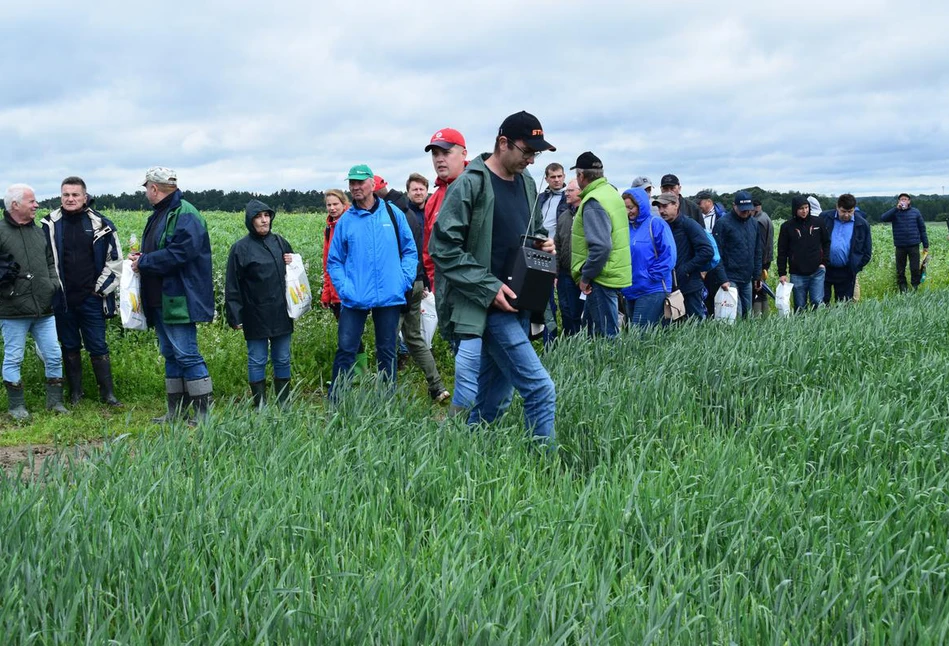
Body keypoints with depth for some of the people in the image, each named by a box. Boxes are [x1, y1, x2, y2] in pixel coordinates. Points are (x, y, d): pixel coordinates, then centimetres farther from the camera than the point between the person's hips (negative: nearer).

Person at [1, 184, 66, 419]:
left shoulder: (39, 232, 13)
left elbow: (50, 262, 23)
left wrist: (54, 284, 9)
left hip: (44, 309, 5)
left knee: (54, 356, 8)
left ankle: (54, 400, 21)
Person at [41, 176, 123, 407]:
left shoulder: (100, 224, -1)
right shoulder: (50, 224, 1)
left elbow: (115, 260, 5)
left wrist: (102, 288, 1)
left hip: (91, 299, -1)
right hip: (61, 300, 2)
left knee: (98, 346, 1)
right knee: (70, 347, 11)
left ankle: (108, 394, 8)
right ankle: (75, 394, 21)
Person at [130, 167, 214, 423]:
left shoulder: (185, 215, -13)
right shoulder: (159, 215, 18)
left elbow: (180, 253, -25)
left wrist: (144, 262, -16)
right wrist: (142, 258, 5)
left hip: (178, 302, -10)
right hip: (159, 301, 10)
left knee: (186, 354, -9)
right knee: (170, 354, 13)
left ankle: (203, 411, -4)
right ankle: (176, 411, 20)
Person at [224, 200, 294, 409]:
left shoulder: (280, 242, 8)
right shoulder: (240, 248, -5)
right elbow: (232, 286, -6)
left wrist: (293, 264, -1)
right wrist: (235, 316, -11)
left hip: (281, 313, 4)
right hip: (256, 317, -4)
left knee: (282, 359, 12)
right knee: (257, 361, 4)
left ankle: (284, 405, 21)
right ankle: (260, 406, 11)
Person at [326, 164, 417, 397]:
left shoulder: (393, 213, 2)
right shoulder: (346, 220, 3)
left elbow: (410, 250, 6)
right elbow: (334, 261, 5)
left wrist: (405, 279, -5)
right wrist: (344, 288, -8)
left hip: (389, 298, 0)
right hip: (355, 299, 0)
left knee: (387, 352, 10)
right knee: (345, 350, -2)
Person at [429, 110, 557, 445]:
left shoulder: (526, 182, 12)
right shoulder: (470, 184, -12)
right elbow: (443, 247, -14)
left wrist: (543, 242, 3)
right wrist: (489, 288, -17)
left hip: (517, 304, 8)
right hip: (492, 305, -8)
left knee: (494, 399, 13)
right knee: (540, 389, -13)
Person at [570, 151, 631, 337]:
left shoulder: (593, 203, -18)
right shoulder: (611, 192, 12)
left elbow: (600, 246, -27)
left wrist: (585, 276, -16)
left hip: (601, 279, -10)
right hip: (614, 272, 10)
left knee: (606, 334, -3)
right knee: (591, 326, 18)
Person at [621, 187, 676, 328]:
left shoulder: (656, 224, -8)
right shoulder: (627, 226, 11)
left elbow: (668, 255, -12)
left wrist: (652, 277, -14)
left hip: (652, 290, -7)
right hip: (631, 290, 7)